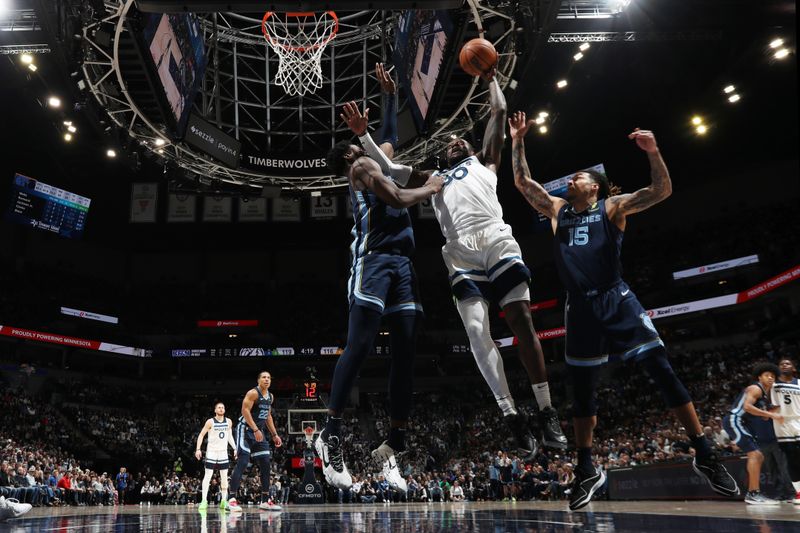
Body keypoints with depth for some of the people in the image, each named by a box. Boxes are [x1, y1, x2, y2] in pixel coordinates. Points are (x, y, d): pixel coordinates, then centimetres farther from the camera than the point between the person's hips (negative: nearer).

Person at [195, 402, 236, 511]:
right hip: (211, 452, -4)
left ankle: (224, 501, 10)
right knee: (207, 476, -8)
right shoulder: (210, 422, -8)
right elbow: (201, 435, -5)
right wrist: (198, 449, -14)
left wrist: (235, 448, 6)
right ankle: (204, 500, -8)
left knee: (224, 477, 4)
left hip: (223, 452, 4)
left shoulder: (228, 422, 4)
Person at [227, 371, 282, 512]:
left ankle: (265, 501, 11)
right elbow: (245, 410, -22)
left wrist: (274, 434, 17)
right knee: (242, 463, -15)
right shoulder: (253, 393, -13)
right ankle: (232, 499, -12)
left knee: (265, 464, 5)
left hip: (259, 432, 8)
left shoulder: (270, 396, 12)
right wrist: (255, 430, -27)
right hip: (246, 430, -8)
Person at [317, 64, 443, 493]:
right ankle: (331, 434, -10)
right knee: (359, 346, -15)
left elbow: (390, 136, 46)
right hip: (373, 260, -8)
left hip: (402, 263, 8)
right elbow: (398, 199, -7)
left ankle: (391, 448, 2)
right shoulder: (361, 166, 4)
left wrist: (390, 97, 45)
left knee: (405, 355, 0)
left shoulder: (377, 164, 30)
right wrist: (431, 187, 8)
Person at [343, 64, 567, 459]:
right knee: (477, 332, -14)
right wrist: (363, 135, 22)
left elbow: (499, 113, 25)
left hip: (498, 241, -2)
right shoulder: (434, 178, 33)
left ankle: (547, 413, -8)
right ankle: (514, 419, -13)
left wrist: (490, 76, 32)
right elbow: (387, 168, 30)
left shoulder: (484, 161, 28)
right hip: (462, 253, 2)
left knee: (521, 321, -11)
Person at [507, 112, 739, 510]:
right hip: (580, 309, 4)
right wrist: (518, 142, 10)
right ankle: (587, 470, 17)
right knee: (581, 391, 6)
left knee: (663, 373, -9)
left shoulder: (612, 207, 5)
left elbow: (662, 191, -5)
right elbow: (523, 182, 14)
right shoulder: (557, 209, 16)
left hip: (617, 301, -3)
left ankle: (704, 456, 2)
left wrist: (653, 153, -20)